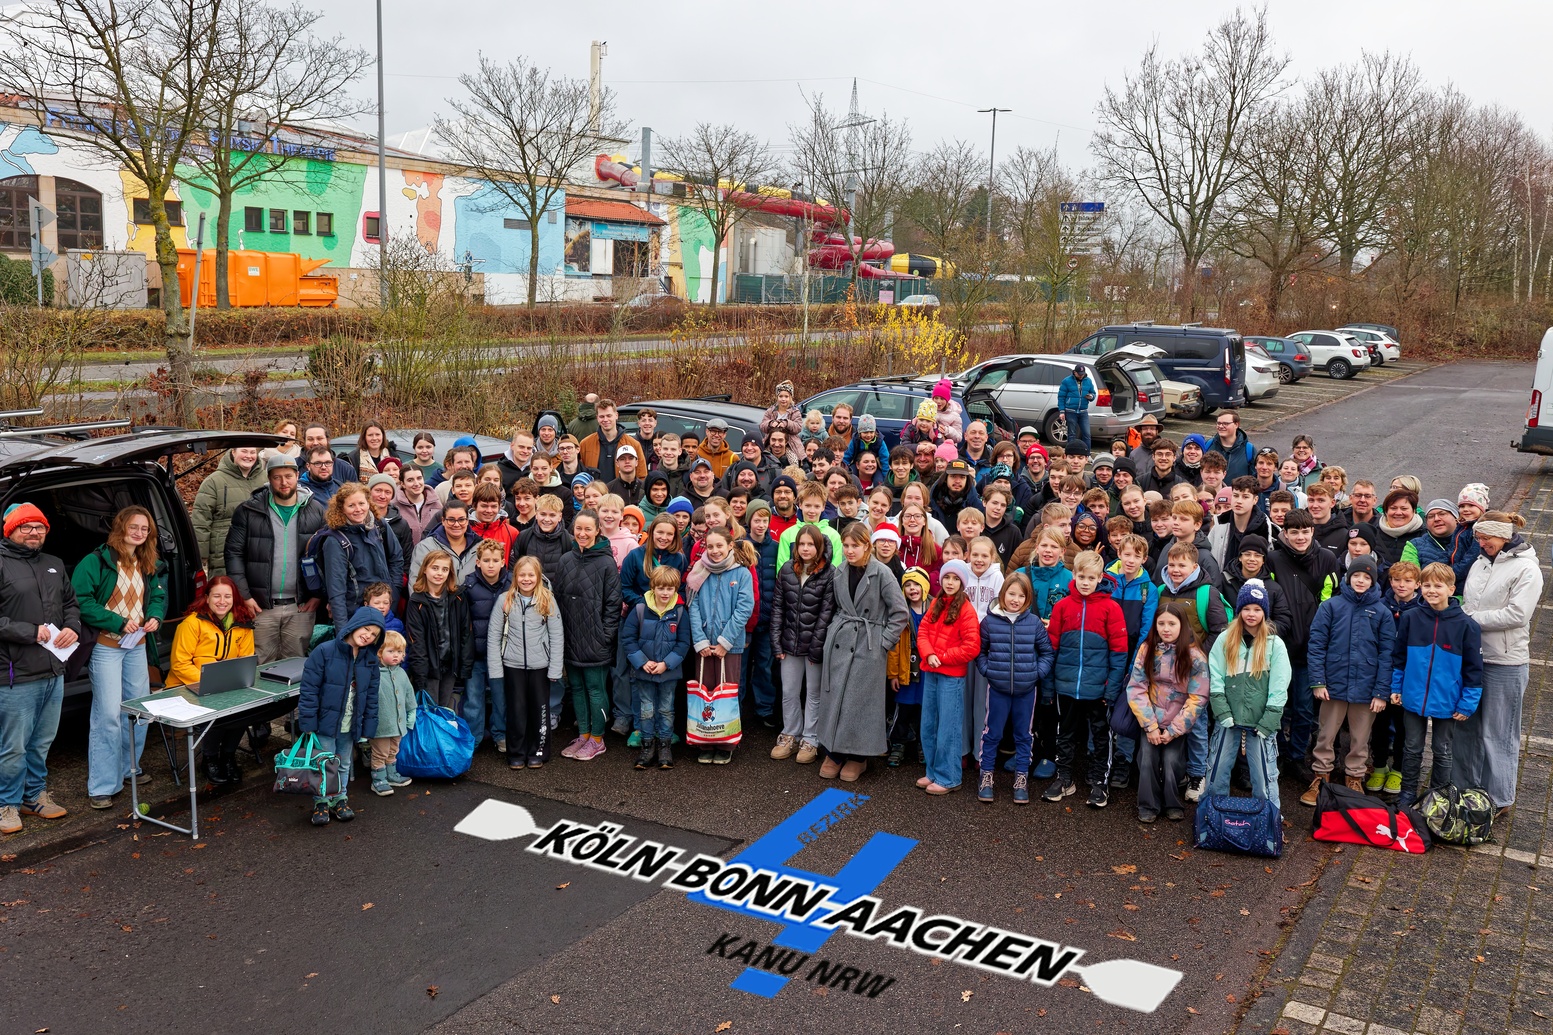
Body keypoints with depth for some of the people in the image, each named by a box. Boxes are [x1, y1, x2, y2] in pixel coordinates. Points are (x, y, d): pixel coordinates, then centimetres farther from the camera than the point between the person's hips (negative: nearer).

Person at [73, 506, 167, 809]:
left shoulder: (151, 566, 10)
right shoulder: (96, 560, -11)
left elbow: (158, 597, 19)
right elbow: (80, 600, -16)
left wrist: (155, 617, -3)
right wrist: (118, 622, -18)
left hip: (138, 646, 7)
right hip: (106, 646, -7)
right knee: (108, 714, -8)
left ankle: (128, 768, 31)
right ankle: (101, 785, -1)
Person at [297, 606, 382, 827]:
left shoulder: (370, 659, 0)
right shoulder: (324, 652, -16)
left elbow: (372, 695, 7)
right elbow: (309, 689, -15)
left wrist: (368, 725, 3)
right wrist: (308, 723, -15)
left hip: (350, 726, 5)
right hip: (325, 723, -5)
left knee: (344, 765, 19)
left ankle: (340, 800, 34)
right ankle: (322, 803, 21)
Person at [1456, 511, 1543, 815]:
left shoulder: (1526, 569, -9)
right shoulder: (1480, 563, 10)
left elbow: (1517, 614, -18)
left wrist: (1471, 619, -14)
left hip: (1504, 663, -6)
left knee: (1497, 733, 1)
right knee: (1466, 727, 13)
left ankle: (1498, 799, 13)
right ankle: (1464, 788, 25)